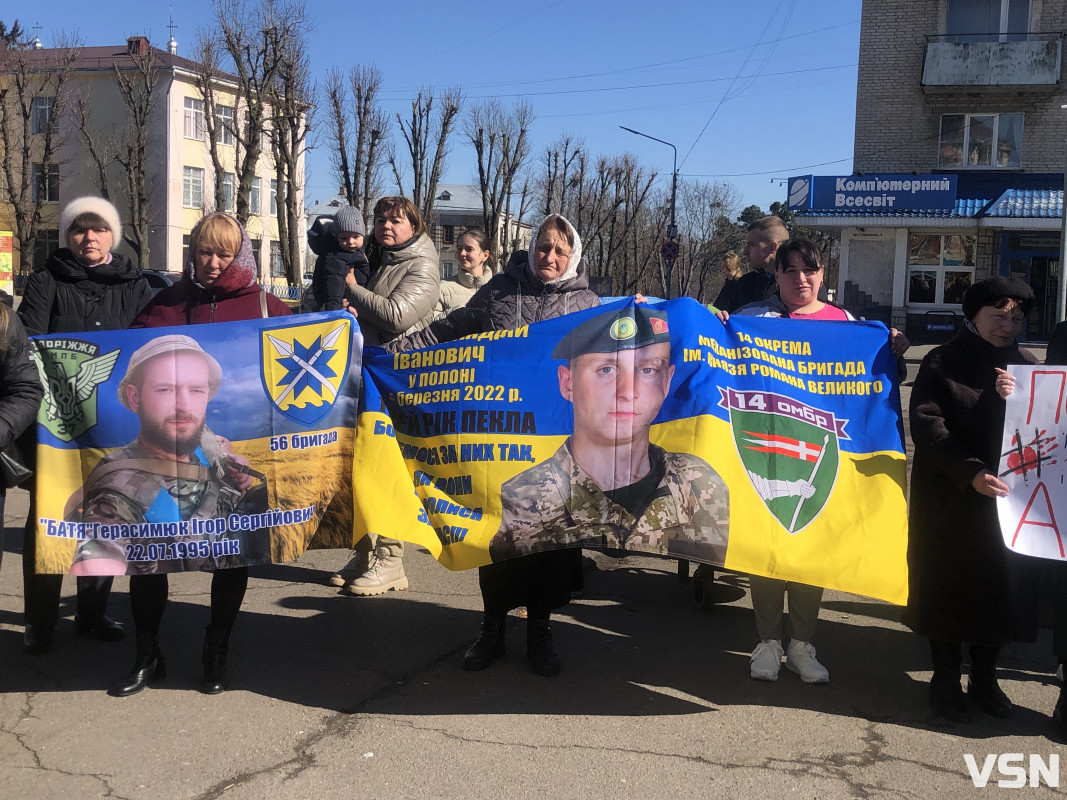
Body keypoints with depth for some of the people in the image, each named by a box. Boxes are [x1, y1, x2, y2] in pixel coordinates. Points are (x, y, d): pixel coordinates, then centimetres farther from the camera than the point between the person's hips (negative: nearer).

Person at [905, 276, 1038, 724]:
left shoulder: (1026, 367, 12)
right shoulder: (942, 363, -2)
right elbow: (927, 426, -13)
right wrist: (970, 472, -25)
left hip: (1008, 498, 4)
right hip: (951, 499, -4)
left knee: (1001, 587, 7)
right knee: (948, 587, 3)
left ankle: (985, 678, 23)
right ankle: (946, 681, 15)